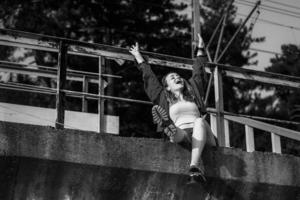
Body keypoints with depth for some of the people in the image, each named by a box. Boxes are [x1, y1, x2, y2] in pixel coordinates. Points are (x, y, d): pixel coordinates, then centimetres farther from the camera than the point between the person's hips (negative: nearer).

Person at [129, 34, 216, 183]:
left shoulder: (193, 93, 29)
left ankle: (194, 165, -55)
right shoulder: (164, 98, 24)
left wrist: (200, 49, 41)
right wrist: (138, 57, 37)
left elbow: (198, 73, 36)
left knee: (199, 121, -34)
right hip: (181, 134, 0)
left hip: (202, 137, 1)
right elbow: (149, 77, 30)